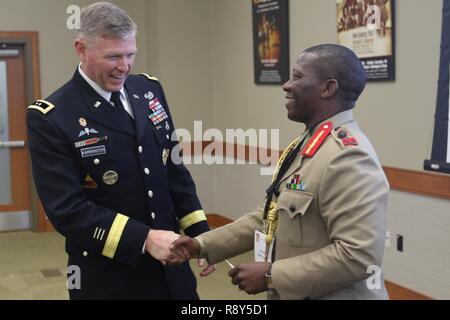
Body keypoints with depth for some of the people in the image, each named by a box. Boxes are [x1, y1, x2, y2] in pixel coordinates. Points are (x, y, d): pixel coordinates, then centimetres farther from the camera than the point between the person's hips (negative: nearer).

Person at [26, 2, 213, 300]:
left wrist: (200, 233, 2)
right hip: (107, 278, -4)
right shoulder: (50, 117, -12)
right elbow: (67, 209, -17)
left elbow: (174, 169, 9)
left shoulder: (150, 90, 4)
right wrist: (143, 239, -23)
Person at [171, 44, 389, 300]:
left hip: (331, 294, -8)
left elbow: (358, 256, -28)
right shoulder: (307, 145, 9)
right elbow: (271, 217, 12)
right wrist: (203, 245, 4)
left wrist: (271, 275, -22)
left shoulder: (348, 155, -23)